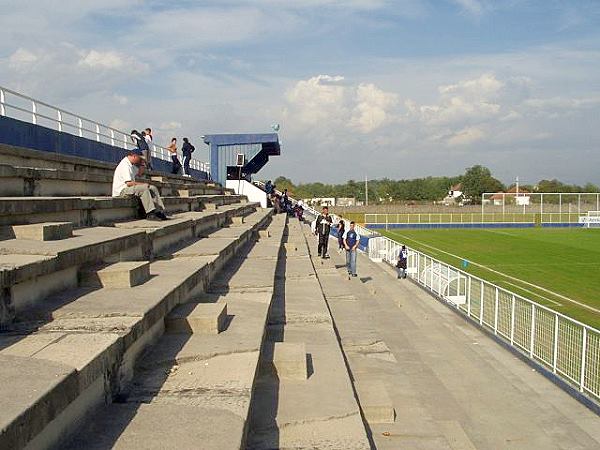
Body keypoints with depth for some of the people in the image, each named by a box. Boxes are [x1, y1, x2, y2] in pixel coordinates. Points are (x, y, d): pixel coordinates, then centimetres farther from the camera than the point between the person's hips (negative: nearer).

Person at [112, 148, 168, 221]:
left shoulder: (131, 165, 15)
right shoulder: (125, 165, -17)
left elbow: (139, 173, 32)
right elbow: (129, 183, -25)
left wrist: (141, 163, 14)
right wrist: (143, 184, -15)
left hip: (129, 188, 11)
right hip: (122, 190, -11)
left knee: (153, 188, 2)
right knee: (144, 188, -32)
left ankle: (159, 211, -7)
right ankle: (150, 214, -34)